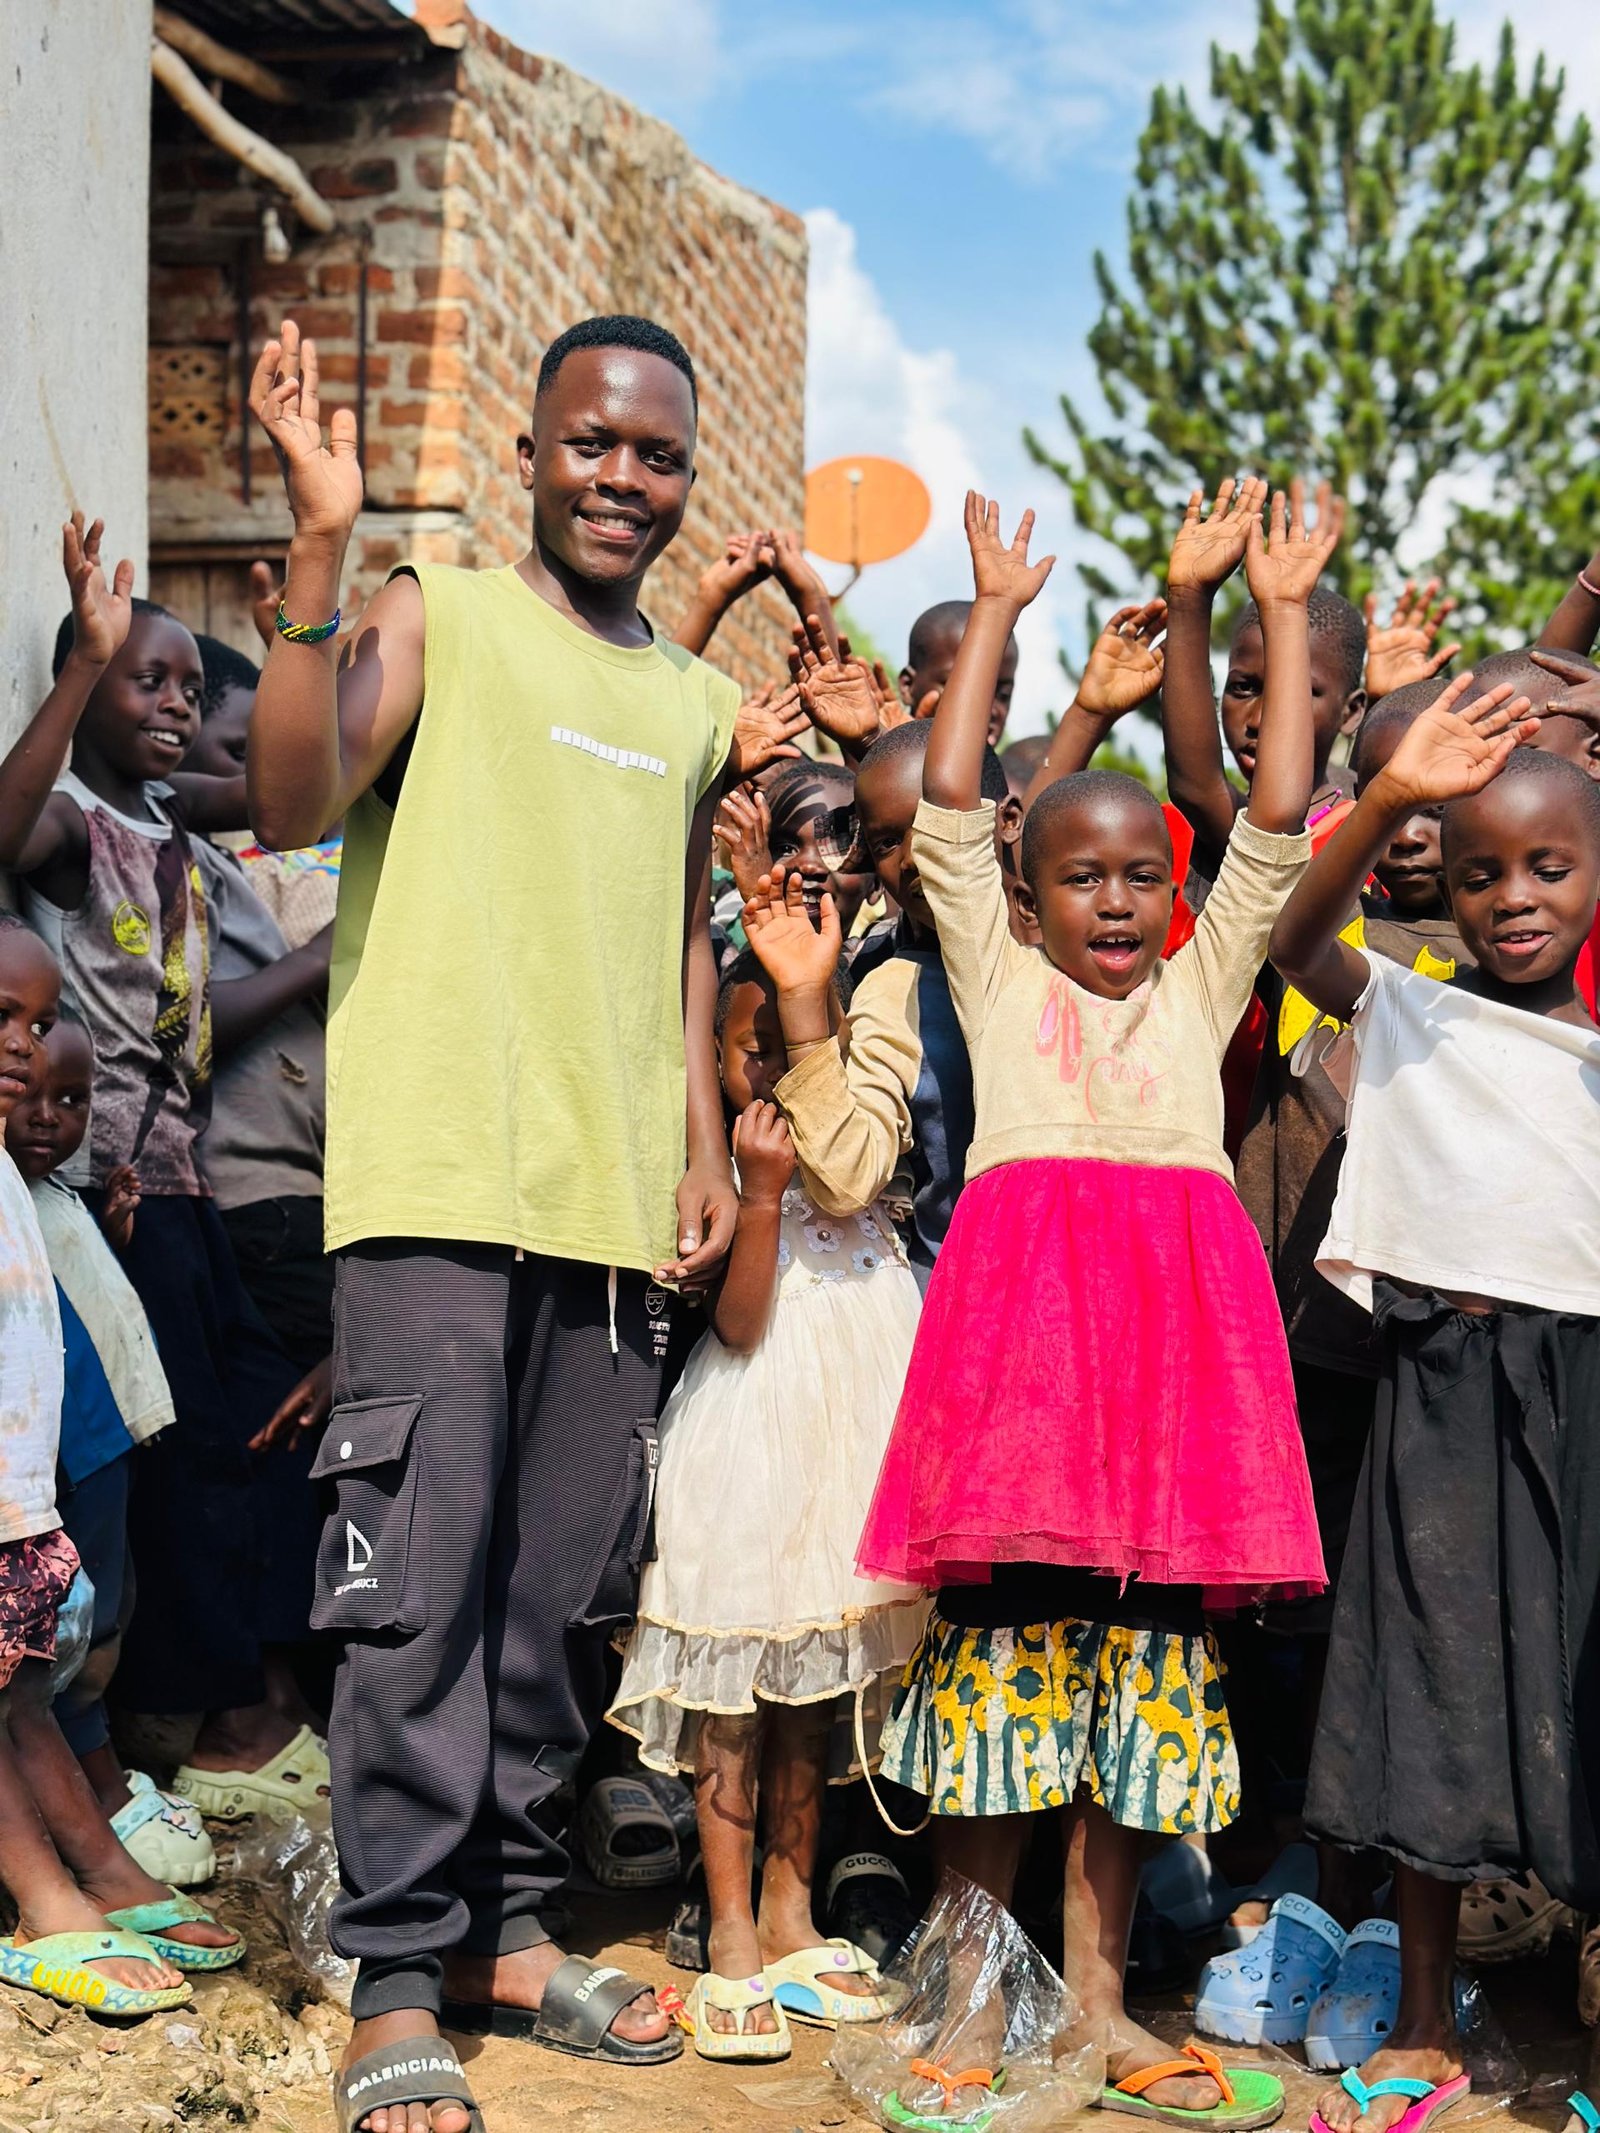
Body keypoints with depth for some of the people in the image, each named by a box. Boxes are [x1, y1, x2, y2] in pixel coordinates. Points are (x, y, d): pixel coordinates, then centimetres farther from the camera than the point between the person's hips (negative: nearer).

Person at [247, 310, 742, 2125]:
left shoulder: (692, 702, 18)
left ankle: (506, 1925, 24)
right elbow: (290, 804, -15)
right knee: (420, 1582, -6)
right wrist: (318, 547, -20)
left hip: (615, 1206, 6)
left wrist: (703, 1149, 15)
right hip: (438, 1180, -6)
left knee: (565, 1589, 10)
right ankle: (399, 1982, 4)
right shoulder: (433, 619, 1)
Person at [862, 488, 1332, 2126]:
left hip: (1175, 1309, 3)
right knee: (999, 1643, -1)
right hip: (1023, 1296, -2)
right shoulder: (998, 978, 16)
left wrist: (1283, 616, 15)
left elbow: (1274, 825, 17)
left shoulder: (1200, 985, 21)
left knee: (1141, 1667, 6)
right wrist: (996, 616, 12)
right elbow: (950, 810, 10)